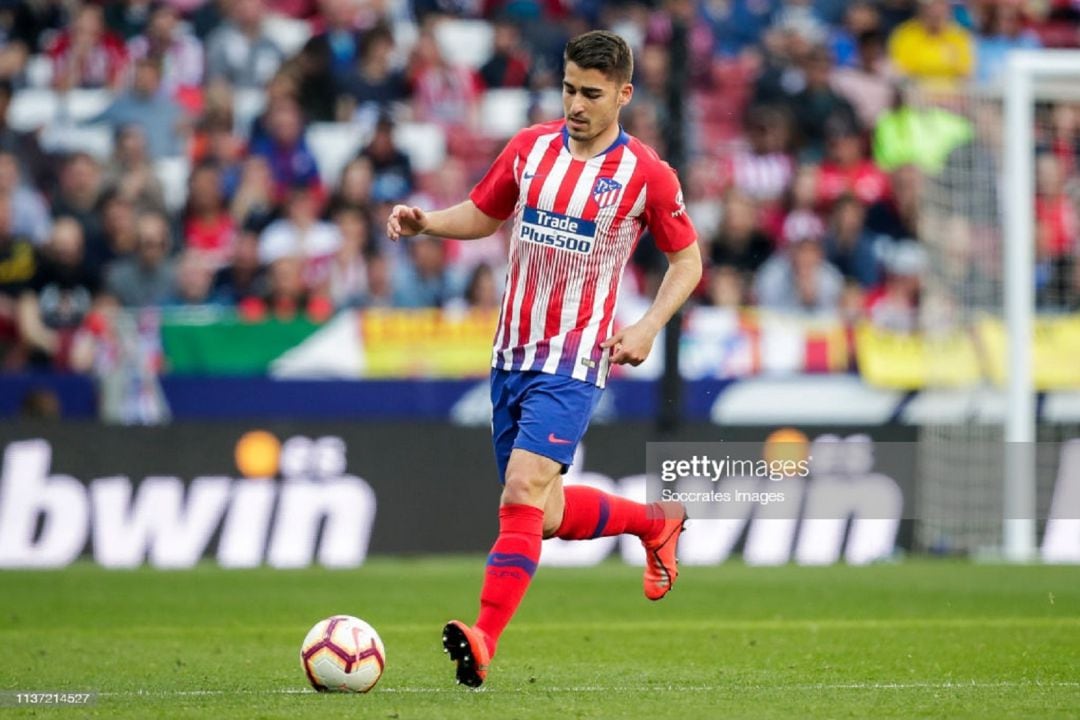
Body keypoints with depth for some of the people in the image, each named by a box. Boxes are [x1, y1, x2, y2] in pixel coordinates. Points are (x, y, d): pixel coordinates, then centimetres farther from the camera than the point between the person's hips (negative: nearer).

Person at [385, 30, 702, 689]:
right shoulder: (529, 148, 5)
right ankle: (656, 522, 37)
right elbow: (485, 214, 19)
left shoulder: (646, 175, -6)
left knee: (524, 490, -23)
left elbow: (688, 260, 4)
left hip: (574, 363, -6)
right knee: (544, 517, 11)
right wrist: (425, 221, 0)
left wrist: (649, 326, -10)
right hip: (512, 355, 6)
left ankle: (484, 642, -28)